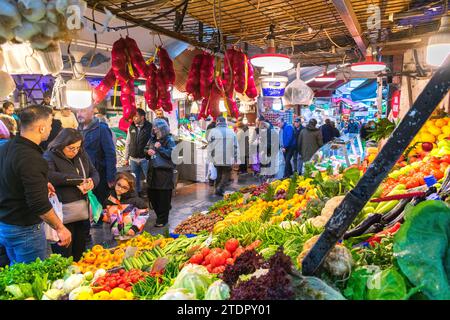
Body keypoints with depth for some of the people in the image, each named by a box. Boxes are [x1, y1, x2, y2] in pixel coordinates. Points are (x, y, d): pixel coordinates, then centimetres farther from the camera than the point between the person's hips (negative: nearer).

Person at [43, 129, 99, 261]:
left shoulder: (82, 155, 11)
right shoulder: (50, 156, -7)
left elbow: (94, 173, 18)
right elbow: (50, 176, -25)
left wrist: (92, 181, -6)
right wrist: (77, 180, -20)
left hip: (83, 211, 6)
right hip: (63, 213, -6)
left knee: (80, 253, 16)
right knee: (63, 259, 2)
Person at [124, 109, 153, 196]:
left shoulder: (150, 127, -8)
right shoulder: (131, 128, 5)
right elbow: (127, 144, 11)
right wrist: (126, 158, 12)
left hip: (145, 159, -4)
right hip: (133, 159, 4)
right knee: (135, 180, 12)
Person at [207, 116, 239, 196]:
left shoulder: (213, 131, -3)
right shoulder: (232, 132, 5)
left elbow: (210, 147, -5)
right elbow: (236, 147, 7)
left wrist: (210, 158, 1)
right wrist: (235, 159, 13)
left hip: (217, 159, 0)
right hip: (228, 160, 0)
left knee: (218, 175, 17)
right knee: (226, 174, 10)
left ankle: (217, 188, 23)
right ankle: (220, 188, -8)